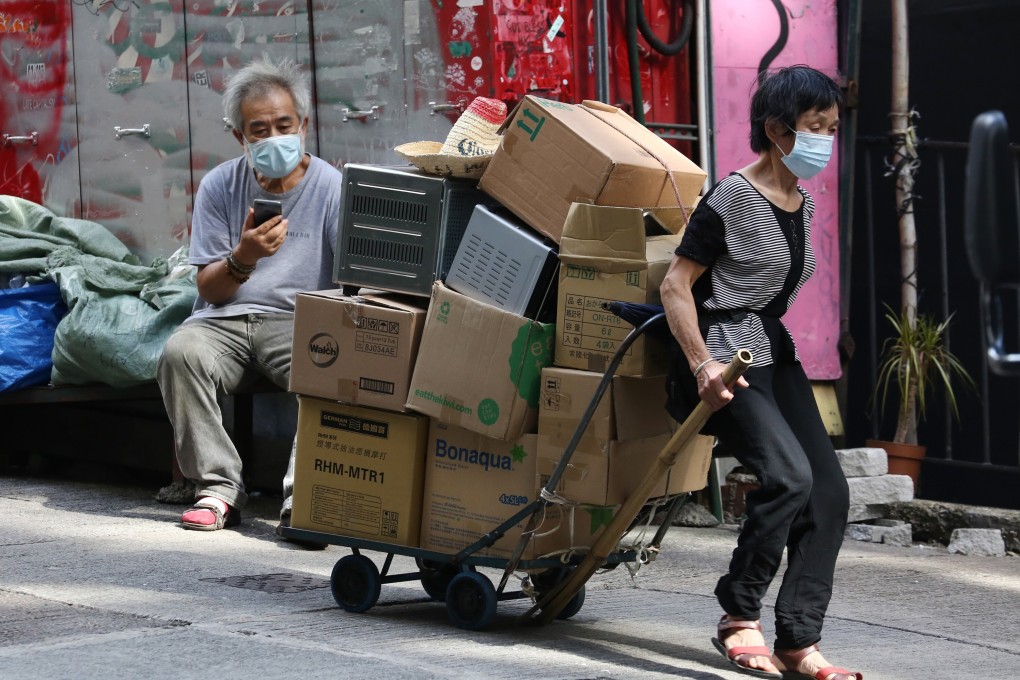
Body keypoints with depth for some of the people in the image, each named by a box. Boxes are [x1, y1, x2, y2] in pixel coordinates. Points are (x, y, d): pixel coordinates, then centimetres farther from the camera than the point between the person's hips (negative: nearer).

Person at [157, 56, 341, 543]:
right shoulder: (219, 187, 6)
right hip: (225, 318, 2)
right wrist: (243, 258, -18)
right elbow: (209, 290, 5)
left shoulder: (331, 188, 0)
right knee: (180, 353, -30)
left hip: (298, 320, -2)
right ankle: (219, 488, -26)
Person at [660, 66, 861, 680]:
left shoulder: (803, 204, 12)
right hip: (724, 357, -9)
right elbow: (676, 285, -14)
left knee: (830, 491, -3)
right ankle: (739, 619, -9)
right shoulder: (732, 199, -13)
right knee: (788, 474, -25)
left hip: (775, 353, 9)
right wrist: (702, 365, -23)